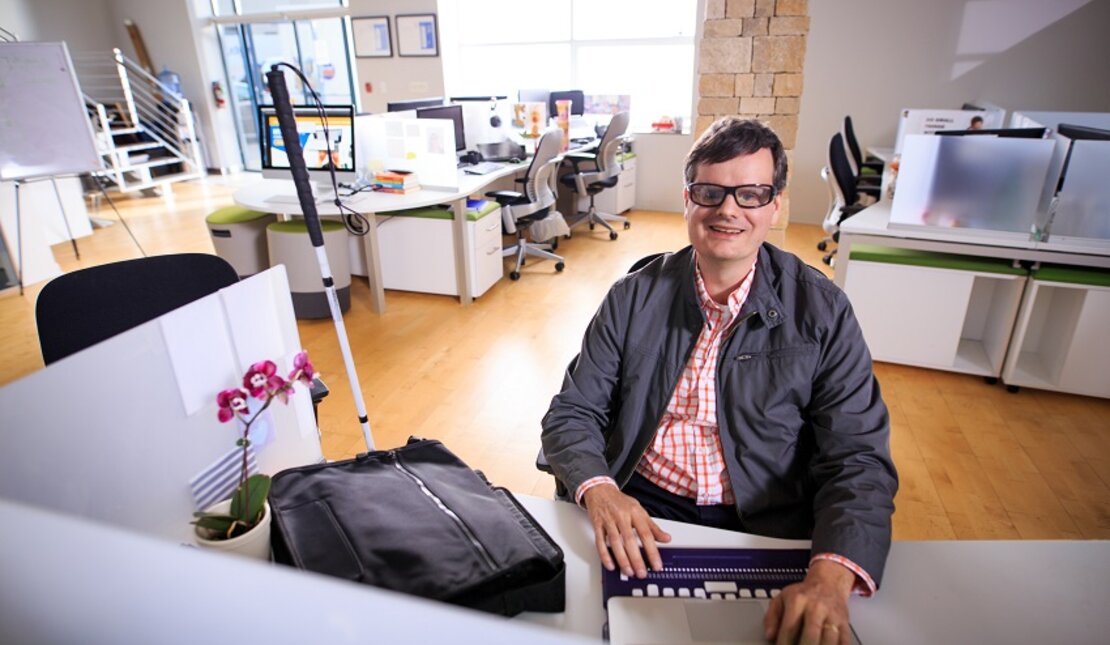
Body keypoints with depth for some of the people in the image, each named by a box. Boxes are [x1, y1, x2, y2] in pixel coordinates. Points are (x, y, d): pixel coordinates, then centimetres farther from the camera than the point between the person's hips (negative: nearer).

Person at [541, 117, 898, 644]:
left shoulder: (822, 312, -2)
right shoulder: (635, 298, 0)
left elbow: (857, 459, -6)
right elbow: (572, 414, -1)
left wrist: (831, 576, -25)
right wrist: (600, 491, -22)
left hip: (765, 529, 1)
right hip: (638, 511, 0)